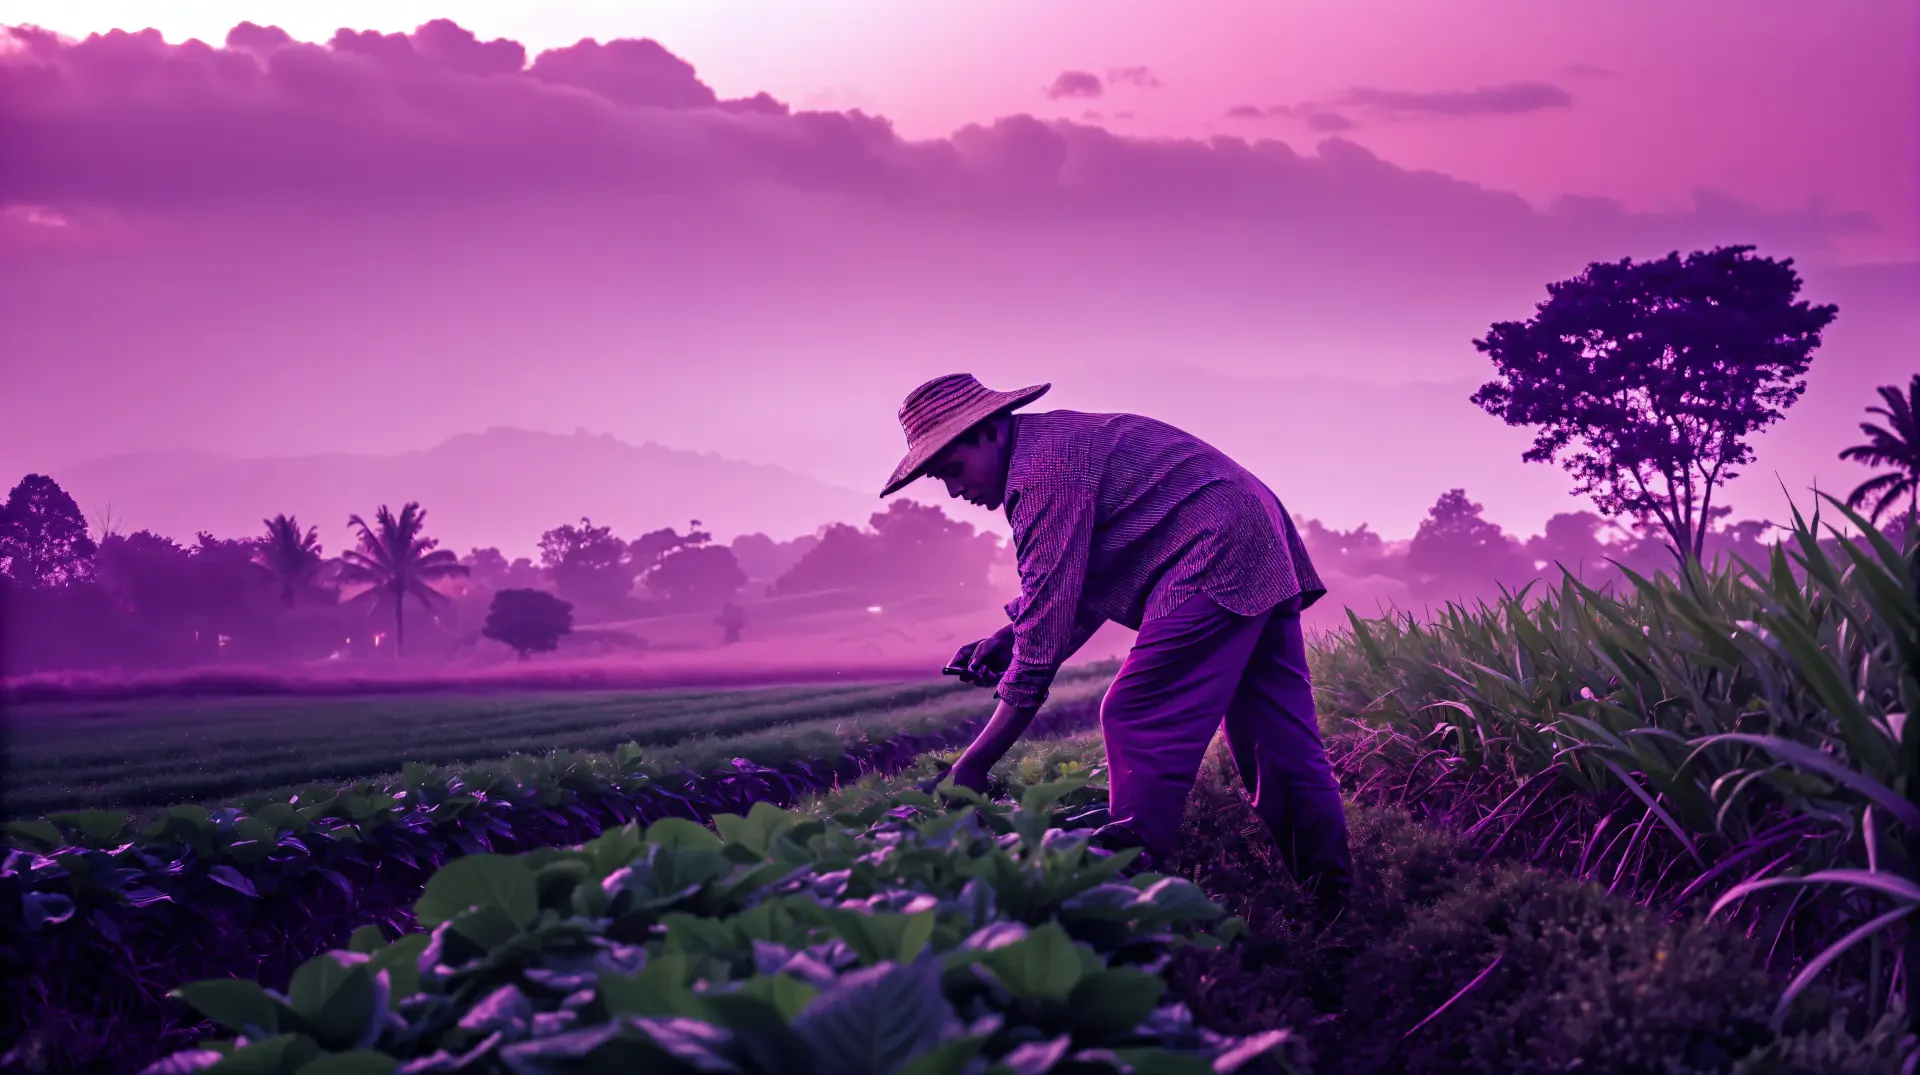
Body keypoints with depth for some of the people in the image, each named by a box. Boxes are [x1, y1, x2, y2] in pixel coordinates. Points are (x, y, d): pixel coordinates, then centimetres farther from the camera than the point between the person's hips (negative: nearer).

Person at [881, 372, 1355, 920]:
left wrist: (973, 765, -17)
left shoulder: (1044, 468, -16)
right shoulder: (1058, 441, 16)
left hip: (1216, 564, -11)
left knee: (1138, 720, -13)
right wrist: (1012, 635, 4)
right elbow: (1069, 590, 22)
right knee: (1280, 739, 11)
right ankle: (1332, 906, 16)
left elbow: (1048, 624, -19)